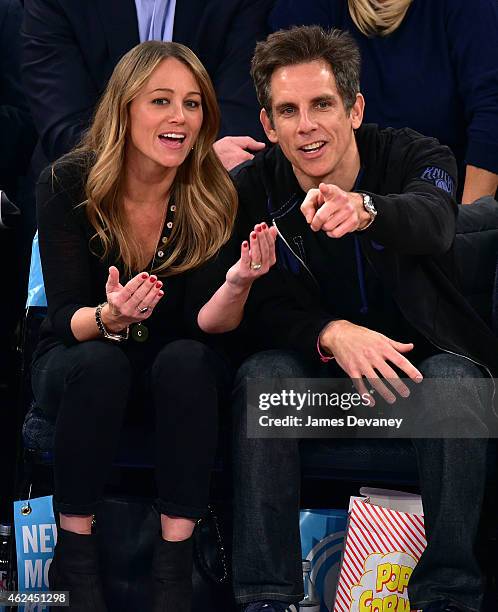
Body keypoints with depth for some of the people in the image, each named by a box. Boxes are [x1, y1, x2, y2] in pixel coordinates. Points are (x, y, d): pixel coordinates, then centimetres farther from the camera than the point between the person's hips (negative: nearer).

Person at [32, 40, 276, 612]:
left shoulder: (213, 196, -14)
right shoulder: (66, 184, -17)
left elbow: (206, 324, -18)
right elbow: (66, 318, -19)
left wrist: (237, 283, -40)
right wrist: (108, 317, -42)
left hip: (177, 374, 1)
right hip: (75, 365, -1)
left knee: (187, 360, -32)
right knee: (99, 363, -34)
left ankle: (173, 563, -26)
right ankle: (74, 555, -20)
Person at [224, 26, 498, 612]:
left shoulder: (415, 157, -13)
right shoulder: (249, 190, -7)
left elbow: (433, 222, -38)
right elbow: (265, 305, -15)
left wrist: (365, 209, -62)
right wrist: (333, 334, -38)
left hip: (420, 354, -1)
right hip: (317, 366, 2)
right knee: (260, 375, -29)